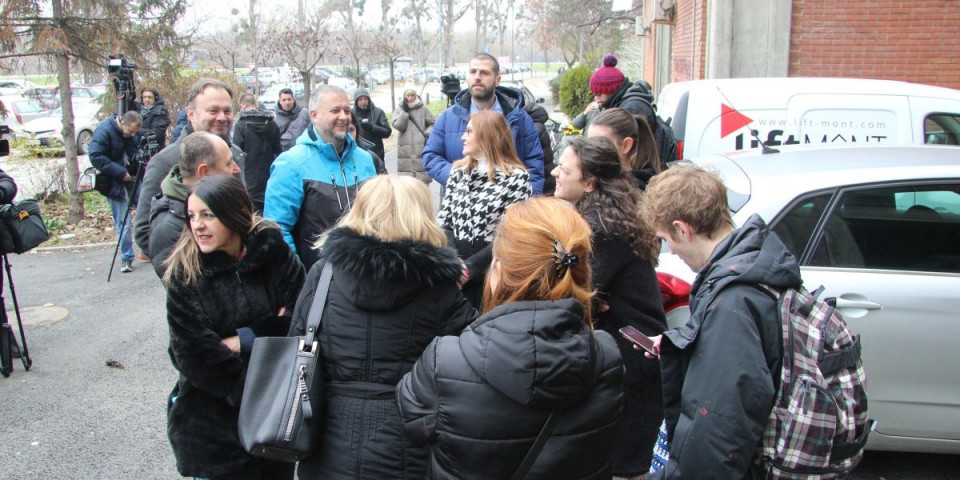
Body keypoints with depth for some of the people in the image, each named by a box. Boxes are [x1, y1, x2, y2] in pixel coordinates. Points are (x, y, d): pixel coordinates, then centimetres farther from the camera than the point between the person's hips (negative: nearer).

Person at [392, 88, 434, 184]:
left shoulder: (423, 109, 7)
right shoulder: (399, 110, 8)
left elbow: (432, 124, 12)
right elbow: (398, 126, -5)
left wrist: (428, 133, -7)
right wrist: (405, 111, -8)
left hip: (422, 149, 0)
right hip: (406, 150, 0)